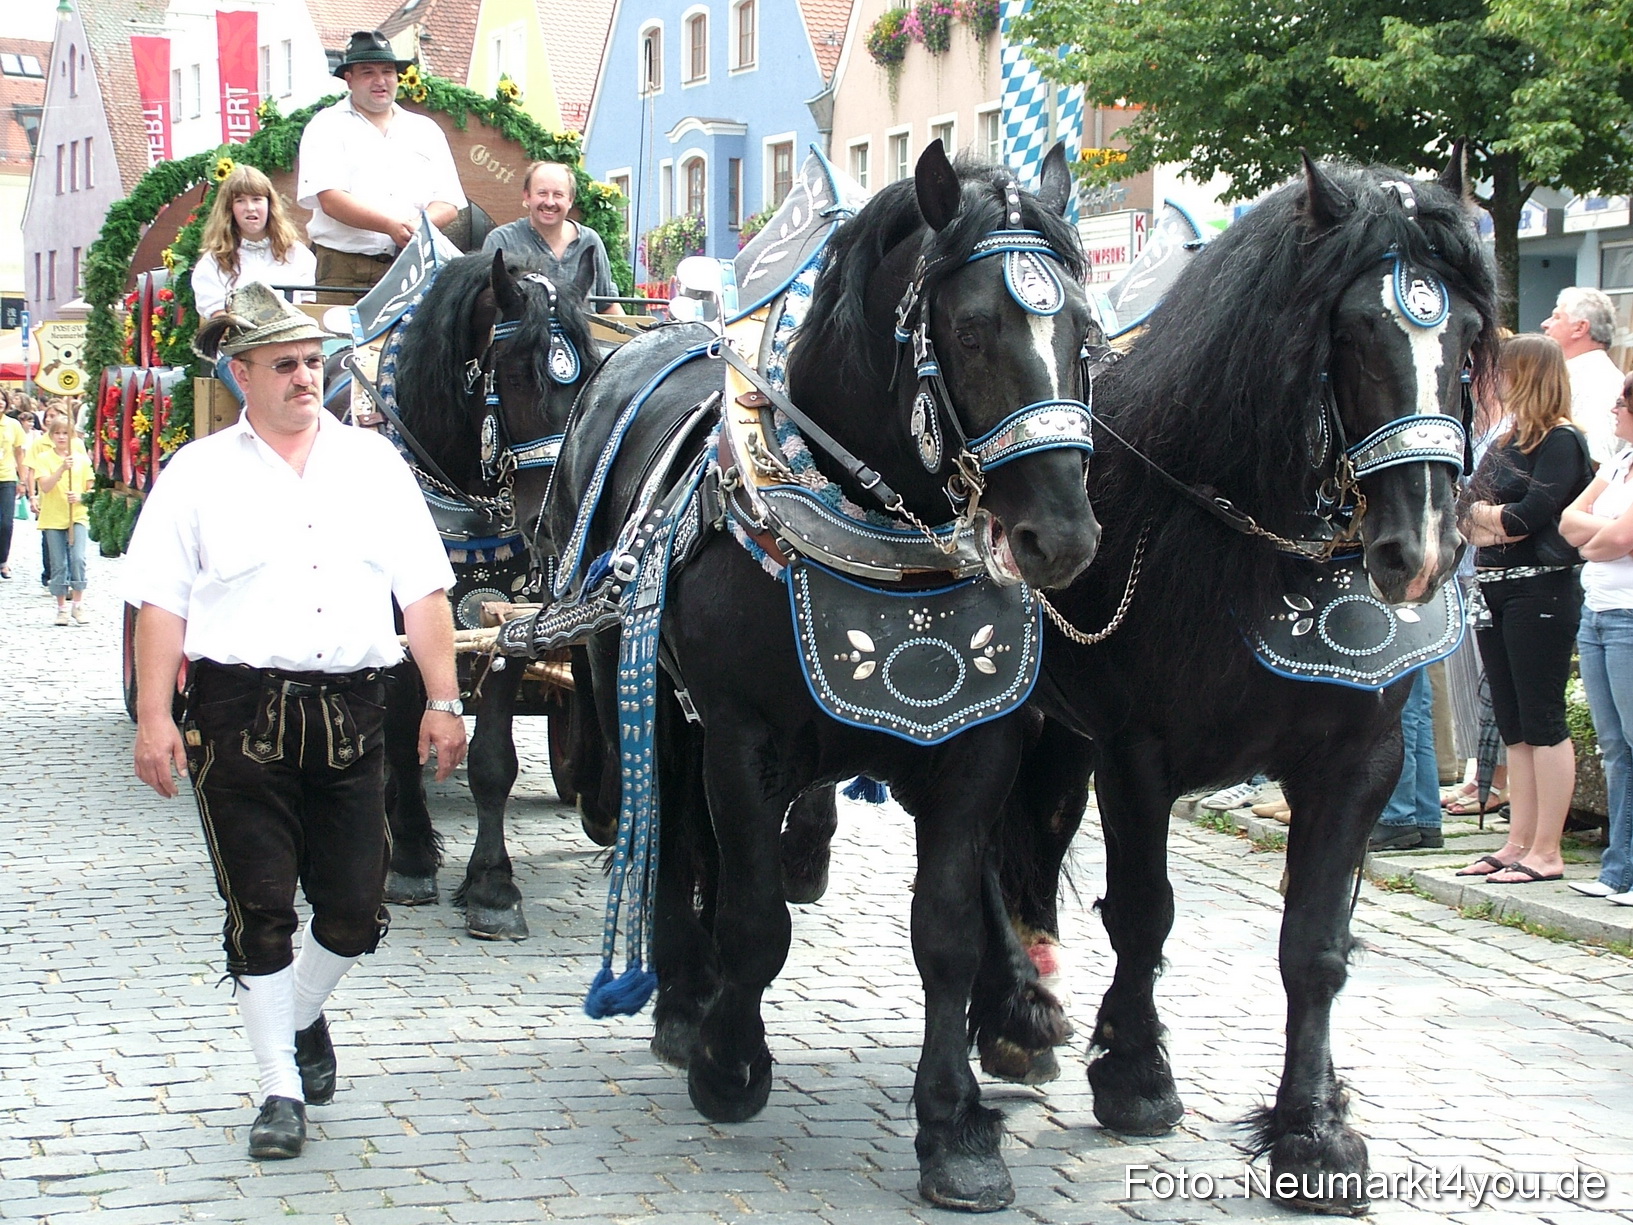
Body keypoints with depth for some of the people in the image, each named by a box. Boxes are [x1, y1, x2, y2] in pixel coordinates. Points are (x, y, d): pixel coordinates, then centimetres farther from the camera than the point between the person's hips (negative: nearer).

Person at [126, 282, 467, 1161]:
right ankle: (281, 1086, 11)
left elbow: (423, 592, 10)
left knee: (356, 912, 6)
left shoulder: (374, 463, 11)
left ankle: (302, 1015, 36)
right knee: (261, 910, -1)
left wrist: (443, 700, 3)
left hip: (350, 713, 2)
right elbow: (160, 604, 1)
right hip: (241, 713, -2)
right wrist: (153, 718, -8)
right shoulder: (199, 473, 4)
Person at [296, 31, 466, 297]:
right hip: (344, 270, -3)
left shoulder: (426, 130, 19)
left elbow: (447, 202, 11)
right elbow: (330, 200, -8)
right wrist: (390, 225, -20)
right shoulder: (327, 127, 7)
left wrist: (420, 225, -12)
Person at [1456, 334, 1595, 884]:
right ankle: (1518, 843, 15)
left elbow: (1531, 514, -19)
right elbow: (1466, 514, 10)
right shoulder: (1507, 442, 17)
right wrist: (1491, 520, -11)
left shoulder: (1562, 441, -9)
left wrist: (1482, 515, -3)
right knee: (1514, 725, 10)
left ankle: (1546, 853, -2)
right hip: (1494, 590, 9)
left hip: (1540, 588, -9)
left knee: (1542, 722, -5)